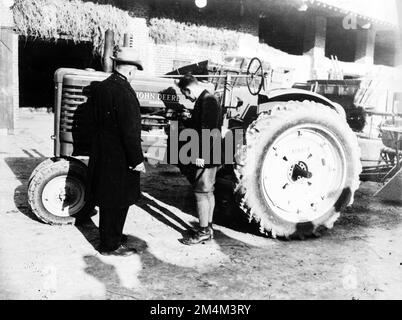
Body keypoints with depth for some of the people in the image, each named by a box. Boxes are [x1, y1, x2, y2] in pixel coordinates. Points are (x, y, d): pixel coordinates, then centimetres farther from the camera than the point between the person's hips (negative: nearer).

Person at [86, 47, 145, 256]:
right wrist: (137, 160, -16)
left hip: (101, 151, 8)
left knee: (109, 200, 20)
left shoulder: (100, 88, 6)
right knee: (116, 201, 5)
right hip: (119, 158, -8)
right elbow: (130, 130, -22)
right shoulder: (124, 92, -20)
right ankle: (110, 245, 19)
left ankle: (111, 235, 36)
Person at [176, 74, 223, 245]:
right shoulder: (205, 99, 14)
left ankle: (203, 232, 7)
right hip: (207, 156, 10)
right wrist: (183, 121, 32)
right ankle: (208, 227, 26)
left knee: (201, 192, -3)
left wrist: (201, 155, -25)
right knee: (207, 192, 15)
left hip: (206, 157, -10)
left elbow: (208, 131, -24)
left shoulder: (208, 101, -18)